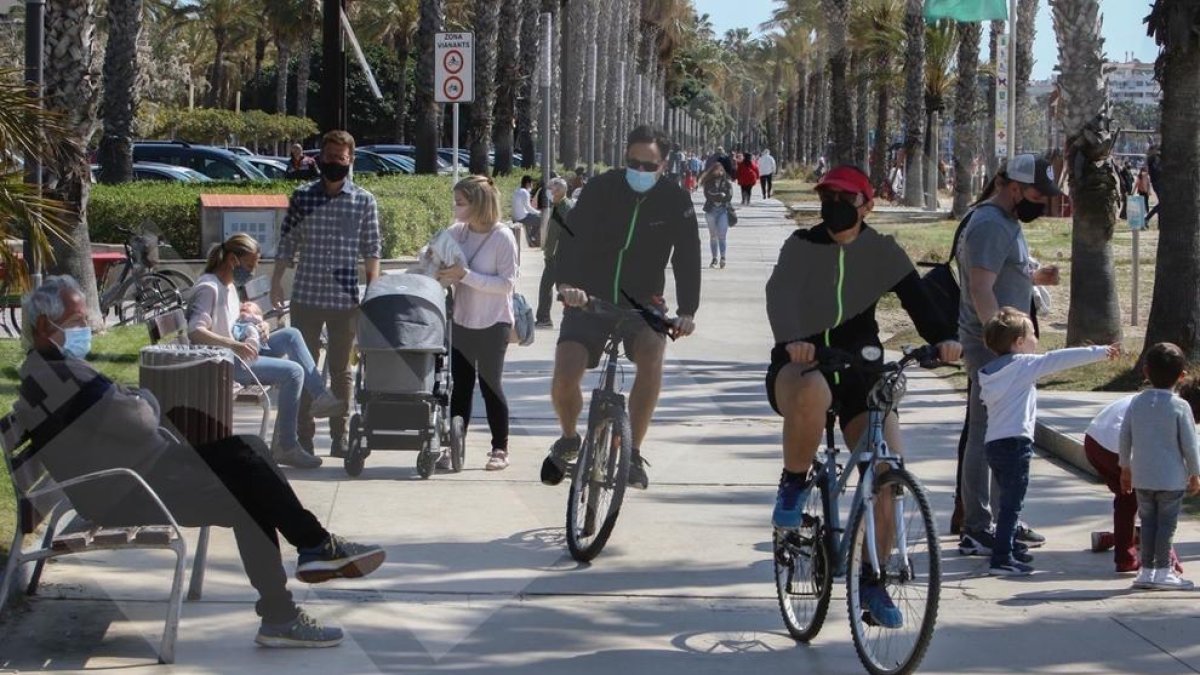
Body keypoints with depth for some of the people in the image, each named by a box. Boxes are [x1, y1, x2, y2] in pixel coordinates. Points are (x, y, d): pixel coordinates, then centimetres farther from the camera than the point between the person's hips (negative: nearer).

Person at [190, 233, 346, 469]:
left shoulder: (228, 287, 16)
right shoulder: (208, 288, -15)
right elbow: (195, 332, -26)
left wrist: (255, 327, 6)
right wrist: (234, 345, -37)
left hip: (237, 351, 10)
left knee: (291, 335, 0)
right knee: (292, 372, -20)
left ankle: (320, 396, -5)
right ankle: (285, 447, -18)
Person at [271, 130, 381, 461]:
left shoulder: (364, 201, 1)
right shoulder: (302, 197, 3)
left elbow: (371, 251, 3)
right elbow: (287, 243, 8)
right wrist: (276, 282, 5)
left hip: (346, 299, -1)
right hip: (306, 296, 1)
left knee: (341, 370, 7)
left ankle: (339, 436, 13)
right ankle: (304, 434, 12)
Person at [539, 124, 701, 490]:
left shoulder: (676, 201, -4)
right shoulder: (600, 189, -7)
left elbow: (687, 257, -8)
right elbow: (572, 237, -17)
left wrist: (687, 312, -24)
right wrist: (566, 283, -36)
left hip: (642, 302, 0)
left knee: (651, 353, -32)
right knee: (564, 375, -20)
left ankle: (633, 453, -17)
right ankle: (569, 439, 15)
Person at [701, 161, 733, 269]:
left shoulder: (727, 183, 6)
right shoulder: (709, 183, 7)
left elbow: (729, 196, -6)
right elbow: (707, 195, -7)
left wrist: (715, 196, -9)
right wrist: (721, 196, -12)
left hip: (723, 210, -1)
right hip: (711, 211, 1)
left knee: (721, 235, -9)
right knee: (713, 236, 5)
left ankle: (723, 257, -3)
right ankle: (714, 258, 11)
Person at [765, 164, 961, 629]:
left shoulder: (881, 251, 3)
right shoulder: (803, 245, -2)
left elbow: (915, 296, -10)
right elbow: (780, 294, -20)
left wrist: (941, 338, -31)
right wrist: (791, 340, -41)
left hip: (859, 369, 2)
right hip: (800, 365, -2)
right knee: (812, 394, -40)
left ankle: (872, 580, 1)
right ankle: (794, 484, -12)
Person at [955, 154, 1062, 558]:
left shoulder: (1007, 222, 16)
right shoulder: (989, 225, -17)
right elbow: (981, 290, -24)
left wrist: (1036, 277, 11)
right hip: (990, 346, -11)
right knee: (985, 435, -8)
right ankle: (976, 530, -6)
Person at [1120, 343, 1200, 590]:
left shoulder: (1137, 403, 1)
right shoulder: (1180, 407, -11)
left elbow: (1125, 437, 5)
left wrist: (1125, 468, 17)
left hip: (1142, 477, 4)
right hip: (1171, 477, -4)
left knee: (1148, 521, 12)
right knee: (1167, 523, 3)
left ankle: (1147, 570, 14)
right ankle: (1163, 570, 4)